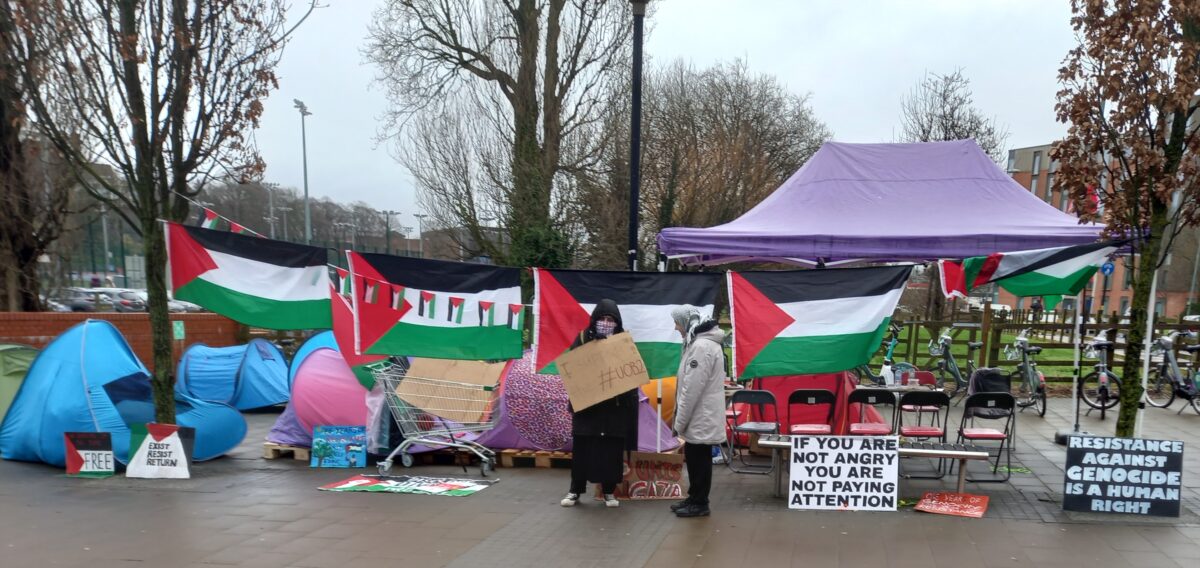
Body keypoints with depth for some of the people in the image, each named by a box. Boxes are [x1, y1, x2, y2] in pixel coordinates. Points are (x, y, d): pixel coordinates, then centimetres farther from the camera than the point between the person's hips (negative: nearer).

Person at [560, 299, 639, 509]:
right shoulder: (583, 338, 1)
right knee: (581, 448, 5)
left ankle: (609, 491, 17)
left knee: (611, 450, 4)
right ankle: (575, 490, 16)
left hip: (615, 405, 0)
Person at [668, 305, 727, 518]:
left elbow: (692, 388, -23)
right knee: (694, 459, 16)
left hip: (701, 418, -10)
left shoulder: (701, 346, -21)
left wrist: (680, 421, -17)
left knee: (699, 460, 0)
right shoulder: (700, 342, 14)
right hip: (700, 417, 10)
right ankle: (695, 498, 26)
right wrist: (682, 419, 18)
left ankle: (699, 503, 9)